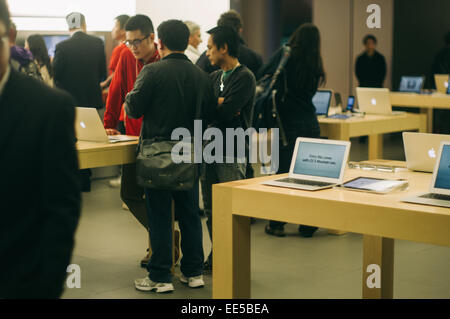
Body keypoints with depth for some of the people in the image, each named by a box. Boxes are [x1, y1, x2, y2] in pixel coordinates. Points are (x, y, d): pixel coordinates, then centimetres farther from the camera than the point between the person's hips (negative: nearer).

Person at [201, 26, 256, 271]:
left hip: (232, 153, -8)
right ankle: (216, 257, 24)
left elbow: (225, 112, -19)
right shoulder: (214, 77, 16)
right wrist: (219, 104, -11)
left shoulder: (244, 77, -8)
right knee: (211, 209, 12)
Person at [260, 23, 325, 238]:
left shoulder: (285, 55, -3)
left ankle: (277, 224, 8)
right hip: (310, 125, 3)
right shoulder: (315, 67, 7)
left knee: (284, 171, 2)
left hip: (288, 124, -3)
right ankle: (308, 224, 12)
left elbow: (261, 77, -2)